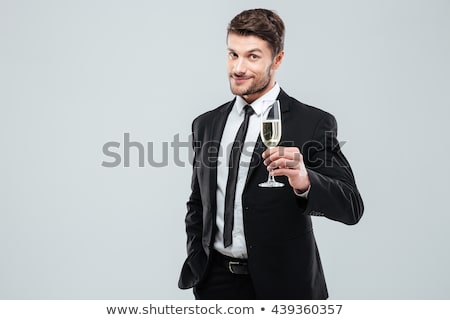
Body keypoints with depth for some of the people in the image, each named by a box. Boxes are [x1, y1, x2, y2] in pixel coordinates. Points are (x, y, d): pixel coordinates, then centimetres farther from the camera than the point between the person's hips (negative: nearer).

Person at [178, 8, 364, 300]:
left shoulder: (313, 123, -9)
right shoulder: (206, 125, 6)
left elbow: (352, 207, -16)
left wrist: (305, 181, -33)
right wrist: (196, 264, 5)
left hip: (280, 284, -3)